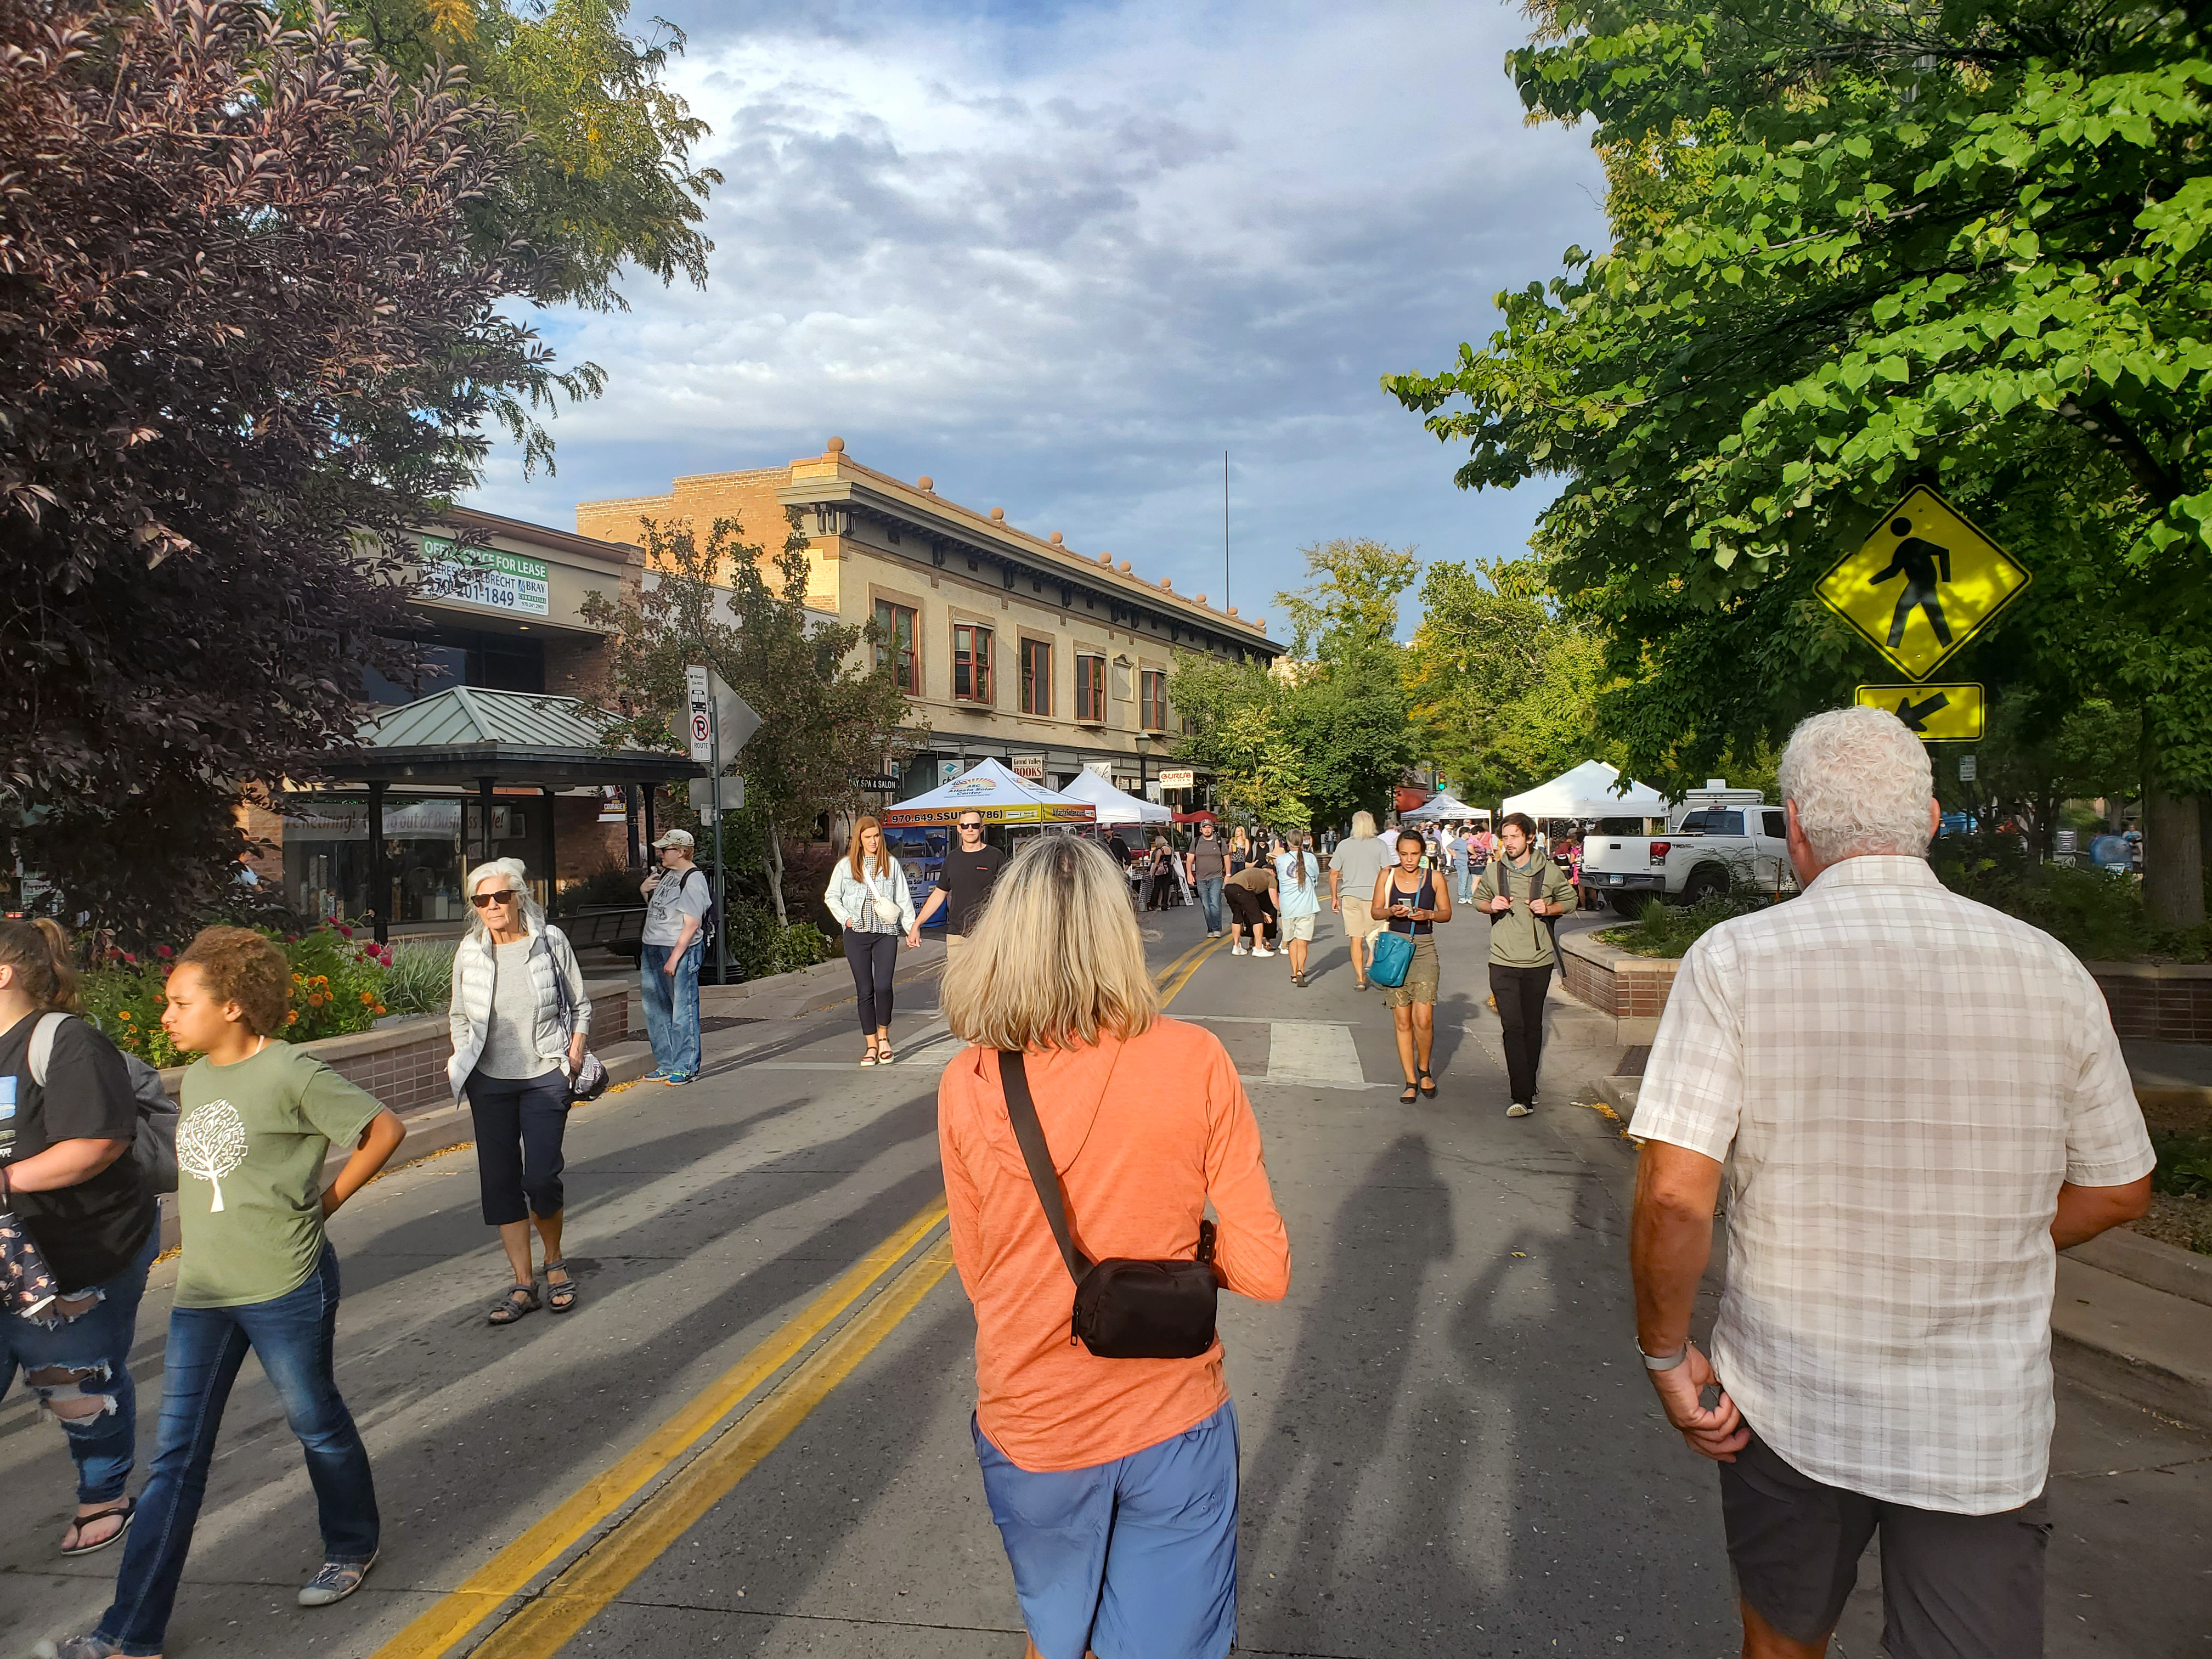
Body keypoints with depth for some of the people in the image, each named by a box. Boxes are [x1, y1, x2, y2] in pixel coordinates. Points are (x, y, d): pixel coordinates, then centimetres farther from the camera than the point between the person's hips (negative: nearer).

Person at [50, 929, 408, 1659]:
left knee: (317, 1425, 12)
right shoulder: (194, 1078, 7)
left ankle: (352, 1549, 35)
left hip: (286, 1288, -6)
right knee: (176, 1460, 8)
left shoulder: (289, 1073, -15)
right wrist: (191, 1215, 10)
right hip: (201, 1293, 6)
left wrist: (327, 1199, -9)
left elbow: (385, 1130, -12)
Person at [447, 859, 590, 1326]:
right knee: (500, 1182, 4)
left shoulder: (550, 940, -2)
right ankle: (523, 1285, 14)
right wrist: (462, 1061, 4)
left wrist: (575, 1054, -3)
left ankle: (554, 1263, 18)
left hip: (545, 1076, -3)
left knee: (540, 1177, -8)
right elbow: (459, 1016, 17)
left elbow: (580, 1006, 8)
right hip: (490, 1080, 3)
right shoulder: (469, 952, 3)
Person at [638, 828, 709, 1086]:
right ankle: (666, 1065, 23)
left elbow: (692, 924, -17)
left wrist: (675, 957, -21)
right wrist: (644, 890, 8)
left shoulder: (694, 879, -11)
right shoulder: (665, 873, 15)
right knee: (655, 1009, 13)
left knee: (683, 1010, -4)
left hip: (682, 950, -9)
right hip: (652, 948, 9)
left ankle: (686, 1067, 4)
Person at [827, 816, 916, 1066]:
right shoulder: (846, 865, 7)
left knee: (883, 986, -13)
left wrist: (912, 928, 2)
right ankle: (872, 1046, 11)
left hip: (886, 933, -1)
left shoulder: (891, 864, 8)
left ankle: (883, 1037, 9)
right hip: (857, 934, 1)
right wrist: (846, 919, -1)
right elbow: (831, 897, 13)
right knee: (865, 991, 3)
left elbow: (904, 898, 9)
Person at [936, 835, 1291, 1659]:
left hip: (1031, 1430, 1)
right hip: (1172, 1430, -1)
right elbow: (1263, 1272, -12)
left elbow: (979, 1275, -3)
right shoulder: (1195, 1061, -16)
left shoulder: (966, 1086, -14)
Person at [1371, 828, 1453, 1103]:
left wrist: (1428, 914, -12)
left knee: (1423, 1019, -11)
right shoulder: (1387, 876, 3)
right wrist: (1392, 912, -11)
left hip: (1424, 950, -1)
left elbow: (1447, 913, 8)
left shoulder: (1435, 878, 1)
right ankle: (1411, 1082, 13)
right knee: (1402, 1021, 3)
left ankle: (1424, 1070, 15)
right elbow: (1375, 911, 9)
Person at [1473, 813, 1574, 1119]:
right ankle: (1521, 1096, -11)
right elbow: (1479, 898, 17)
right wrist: (1490, 906, -6)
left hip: (1539, 961, 1)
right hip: (1503, 962, 0)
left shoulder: (1550, 871, -1)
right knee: (1512, 1028, -9)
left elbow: (1570, 900, 13)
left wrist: (1548, 909, -7)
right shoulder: (1494, 870, 2)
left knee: (1533, 1027, 11)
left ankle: (1529, 1088, 28)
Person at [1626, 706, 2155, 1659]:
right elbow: (2119, 1190, 7)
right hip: (1989, 1426, 1)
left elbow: (1674, 1195, -20)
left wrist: (1665, 1354, -5)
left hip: (1789, 1402, -1)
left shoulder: (1737, 959, -15)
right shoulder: (2049, 971, -5)